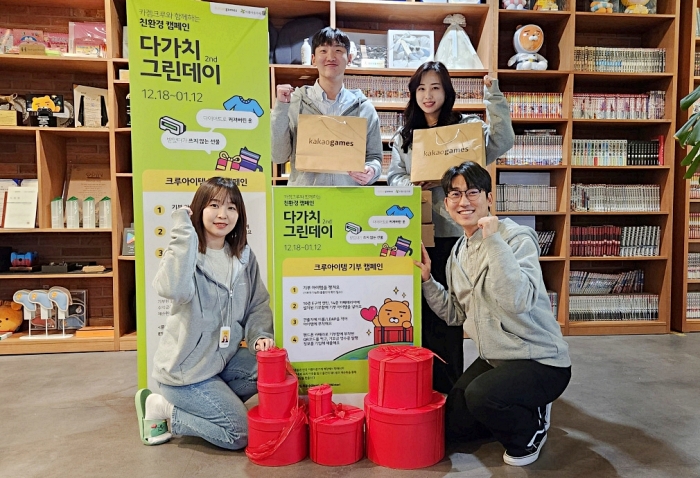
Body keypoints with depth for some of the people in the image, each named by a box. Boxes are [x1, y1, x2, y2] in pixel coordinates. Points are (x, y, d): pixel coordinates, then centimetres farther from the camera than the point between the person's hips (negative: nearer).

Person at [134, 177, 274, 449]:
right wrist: (184, 232, -33)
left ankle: (205, 404, 6)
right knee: (240, 434, -9)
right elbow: (173, 289, -39)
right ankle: (161, 408, 9)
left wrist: (260, 336, -11)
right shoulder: (186, 252, -16)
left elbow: (258, 304, 8)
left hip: (223, 359, 6)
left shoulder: (244, 256, 2)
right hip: (185, 368, -6)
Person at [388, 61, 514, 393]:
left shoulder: (466, 127, 4)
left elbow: (502, 141, -12)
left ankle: (448, 385, 19)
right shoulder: (404, 135, 14)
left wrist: (493, 95, -18)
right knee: (420, 307, 8)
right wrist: (414, 184, -11)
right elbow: (394, 177, 10)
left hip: (452, 231, -3)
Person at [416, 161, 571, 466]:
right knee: (453, 427, 9)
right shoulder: (458, 252, 5)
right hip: (493, 359, 8)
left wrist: (493, 240, -33)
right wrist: (426, 280, 0)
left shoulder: (517, 238, -18)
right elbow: (457, 314, 10)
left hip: (540, 361, -7)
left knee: (480, 394, -32)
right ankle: (517, 413, 30)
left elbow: (519, 300, -34)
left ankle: (532, 428, 1)